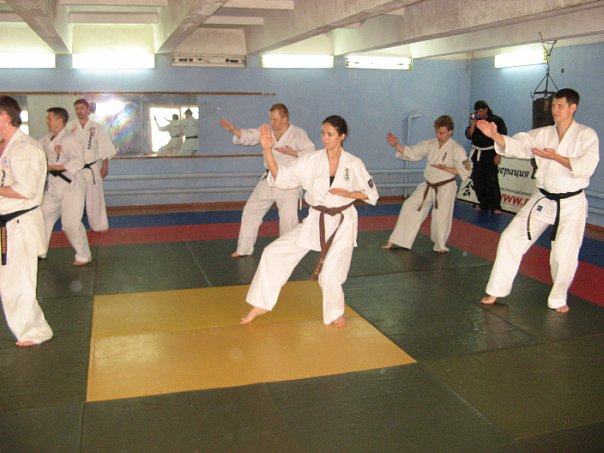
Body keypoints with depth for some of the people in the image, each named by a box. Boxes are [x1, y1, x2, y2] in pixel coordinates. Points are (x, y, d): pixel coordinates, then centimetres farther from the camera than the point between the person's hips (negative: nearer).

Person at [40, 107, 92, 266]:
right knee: (43, 216, 15)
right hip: (55, 186, 9)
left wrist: (54, 167, -22)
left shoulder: (70, 140, -17)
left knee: (71, 223, -7)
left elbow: (78, 162, -24)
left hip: (71, 186, -9)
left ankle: (84, 255, 10)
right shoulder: (47, 140, 10)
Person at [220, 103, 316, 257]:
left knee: (288, 218, -6)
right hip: (268, 180, 5)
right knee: (251, 210, 9)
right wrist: (233, 129, -22)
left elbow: (311, 154, -12)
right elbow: (248, 136, -6)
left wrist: (292, 152, -24)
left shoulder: (298, 133, -9)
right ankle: (244, 248, 23)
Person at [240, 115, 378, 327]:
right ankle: (261, 304, 12)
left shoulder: (354, 164, -8)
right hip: (315, 221, 3)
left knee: (329, 276, -7)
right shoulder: (311, 161, -5)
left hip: (342, 224, -3)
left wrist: (347, 193, -18)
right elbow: (280, 177, -9)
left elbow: (371, 194, 0)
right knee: (274, 252, -3)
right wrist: (267, 150, -21)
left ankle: (336, 312, 27)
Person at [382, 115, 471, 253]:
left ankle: (440, 246, 26)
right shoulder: (430, 144, 2)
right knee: (410, 206, 0)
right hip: (428, 186, 5)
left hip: (445, 188, -5)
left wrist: (446, 168, -23)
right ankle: (394, 241, 8)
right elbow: (411, 152, -1)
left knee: (441, 217, -3)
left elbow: (465, 171, -12)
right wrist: (396, 145, -16)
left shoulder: (456, 149, -12)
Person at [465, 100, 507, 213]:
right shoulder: (475, 120, 8)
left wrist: (498, 155, -12)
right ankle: (483, 204, 19)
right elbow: (469, 135, 2)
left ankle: (495, 207, -5)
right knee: (478, 181, 7)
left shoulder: (497, 120, -6)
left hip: (491, 154, -5)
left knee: (492, 181, -9)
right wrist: (473, 124, -11)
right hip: (478, 154, 5)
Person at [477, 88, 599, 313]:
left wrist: (555, 157, -25)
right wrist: (495, 135, -26)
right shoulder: (543, 134, 4)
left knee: (564, 255, -2)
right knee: (511, 238, -3)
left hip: (571, 203, -3)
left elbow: (586, 166, -20)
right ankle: (497, 291, 9)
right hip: (543, 199, 4)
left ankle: (558, 299, 24)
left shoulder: (586, 135, -6)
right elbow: (516, 145, -9)